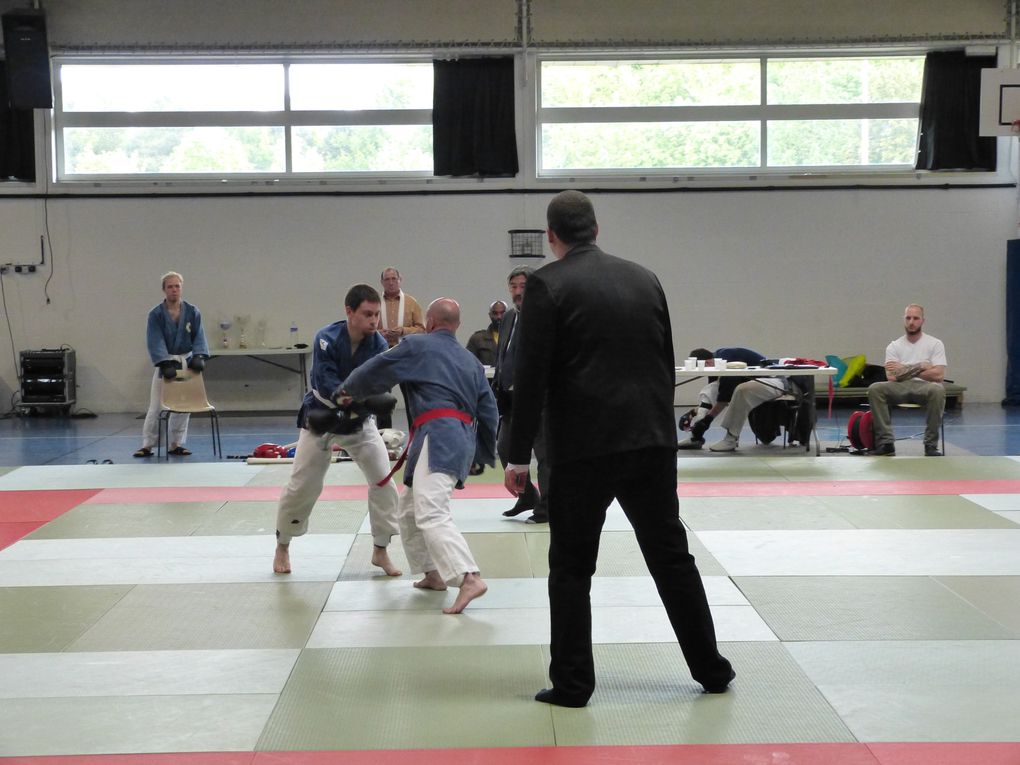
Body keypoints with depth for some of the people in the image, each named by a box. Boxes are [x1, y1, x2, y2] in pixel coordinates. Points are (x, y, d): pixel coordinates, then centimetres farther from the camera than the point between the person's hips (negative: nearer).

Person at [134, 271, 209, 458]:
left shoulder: (192, 312, -2)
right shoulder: (156, 314, -9)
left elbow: (199, 337, -3)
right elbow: (155, 342, -15)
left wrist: (198, 356, -22)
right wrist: (166, 364, -27)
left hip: (186, 363, 3)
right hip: (164, 363, -3)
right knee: (155, 406, -4)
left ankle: (175, 444, 17)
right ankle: (147, 445, 2)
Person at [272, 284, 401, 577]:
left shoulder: (378, 345, -17)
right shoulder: (327, 338, -26)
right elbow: (326, 384, -33)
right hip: (321, 416, -2)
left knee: (383, 478, -9)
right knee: (302, 485, 2)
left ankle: (380, 551, 5)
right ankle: (282, 547, 26)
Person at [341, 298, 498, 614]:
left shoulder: (418, 346, 3)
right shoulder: (471, 361, 23)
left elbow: (374, 372, 8)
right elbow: (488, 409, 22)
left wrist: (347, 391, 28)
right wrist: (486, 454, 32)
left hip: (437, 436, -9)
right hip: (464, 439, 9)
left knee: (431, 515, -19)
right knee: (411, 509, 23)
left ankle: (469, 578, -34)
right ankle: (434, 574, 28)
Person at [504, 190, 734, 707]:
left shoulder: (548, 285, -6)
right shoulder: (644, 278, 10)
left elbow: (532, 377, -10)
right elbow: (666, 362, 14)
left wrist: (519, 457, -5)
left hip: (583, 446, -5)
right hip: (652, 441, 5)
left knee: (571, 566, 6)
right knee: (671, 555, 15)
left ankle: (571, 684, 9)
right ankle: (711, 669, 23)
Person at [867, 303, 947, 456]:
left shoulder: (935, 344, 6)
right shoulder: (894, 346, 11)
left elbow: (939, 375, -8)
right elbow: (892, 376, -3)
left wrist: (905, 370, -6)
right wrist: (920, 367, -6)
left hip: (924, 386, -2)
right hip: (900, 388, 2)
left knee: (938, 390, -39)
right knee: (874, 389, -30)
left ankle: (931, 445, -27)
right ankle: (885, 442, -27)